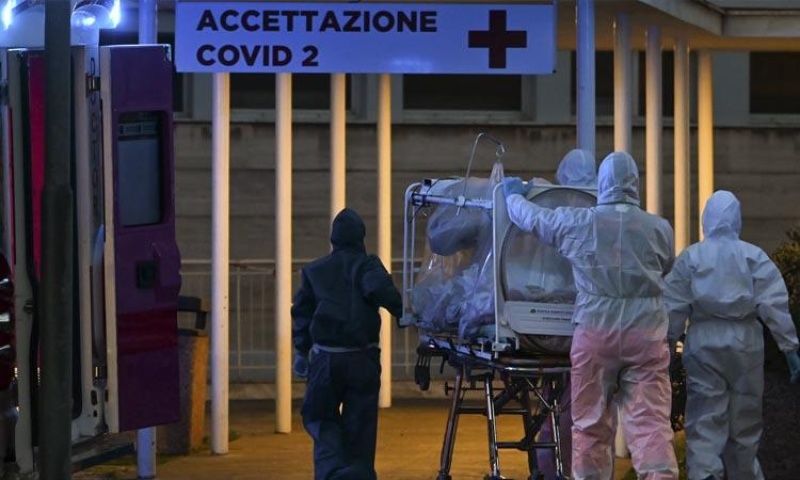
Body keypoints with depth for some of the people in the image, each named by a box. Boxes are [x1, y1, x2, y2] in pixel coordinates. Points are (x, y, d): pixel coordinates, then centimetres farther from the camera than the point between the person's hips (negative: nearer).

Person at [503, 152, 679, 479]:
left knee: (591, 424, 9)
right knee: (651, 421, -4)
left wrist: (513, 195, 37)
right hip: (647, 336, 0)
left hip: (595, 333, 0)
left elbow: (530, 217, 16)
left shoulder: (577, 223, 1)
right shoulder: (660, 229, 4)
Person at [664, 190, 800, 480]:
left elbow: (674, 309, 0)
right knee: (744, 422, 15)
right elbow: (775, 306, -5)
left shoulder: (690, 258, 0)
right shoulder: (754, 257, 0)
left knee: (704, 422, -3)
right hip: (746, 344, 1)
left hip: (703, 345, -1)